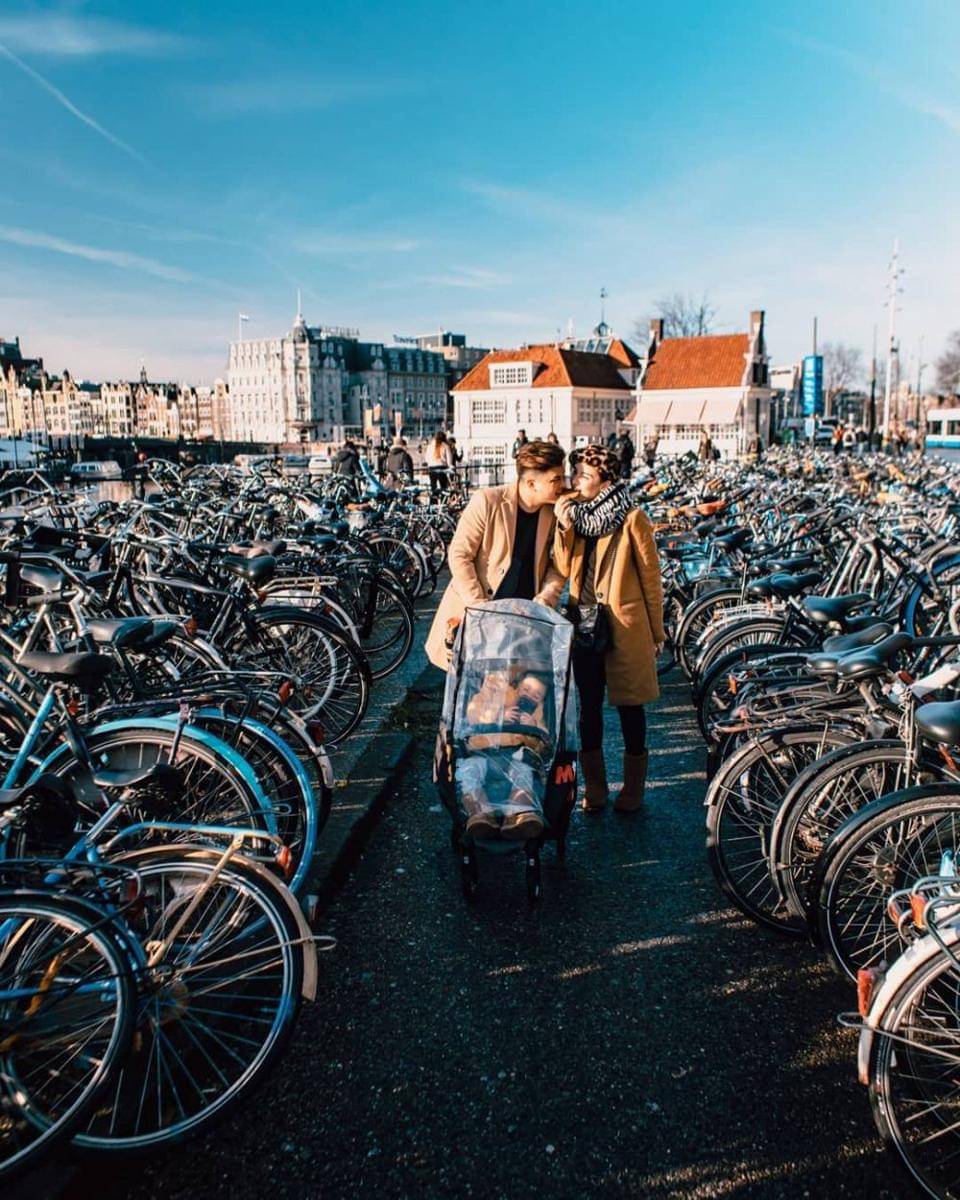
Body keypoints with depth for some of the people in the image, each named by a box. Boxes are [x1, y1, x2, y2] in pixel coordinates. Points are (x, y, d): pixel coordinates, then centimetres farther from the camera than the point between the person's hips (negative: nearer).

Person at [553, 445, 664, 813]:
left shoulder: (632, 519, -9)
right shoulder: (575, 513, 5)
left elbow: (651, 577, -4)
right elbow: (564, 568, 0)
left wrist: (657, 632, 0)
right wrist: (565, 527, -15)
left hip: (624, 627, -4)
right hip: (585, 626, 5)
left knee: (629, 707, 8)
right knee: (588, 707, 10)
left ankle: (633, 789, 24)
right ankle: (593, 788, 25)